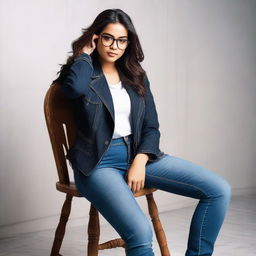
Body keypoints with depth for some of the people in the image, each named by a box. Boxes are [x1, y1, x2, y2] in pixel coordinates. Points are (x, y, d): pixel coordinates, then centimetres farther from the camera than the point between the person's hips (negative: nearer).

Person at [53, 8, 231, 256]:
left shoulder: (136, 76, 15)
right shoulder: (83, 74, 1)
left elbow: (151, 127, 12)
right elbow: (75, 88, -26)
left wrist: (140, 162, -7)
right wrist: (85, 54, -6)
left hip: (137, 155, 5)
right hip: (98, 163, -5)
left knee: (220, 190, -11)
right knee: (140, 232, -33)